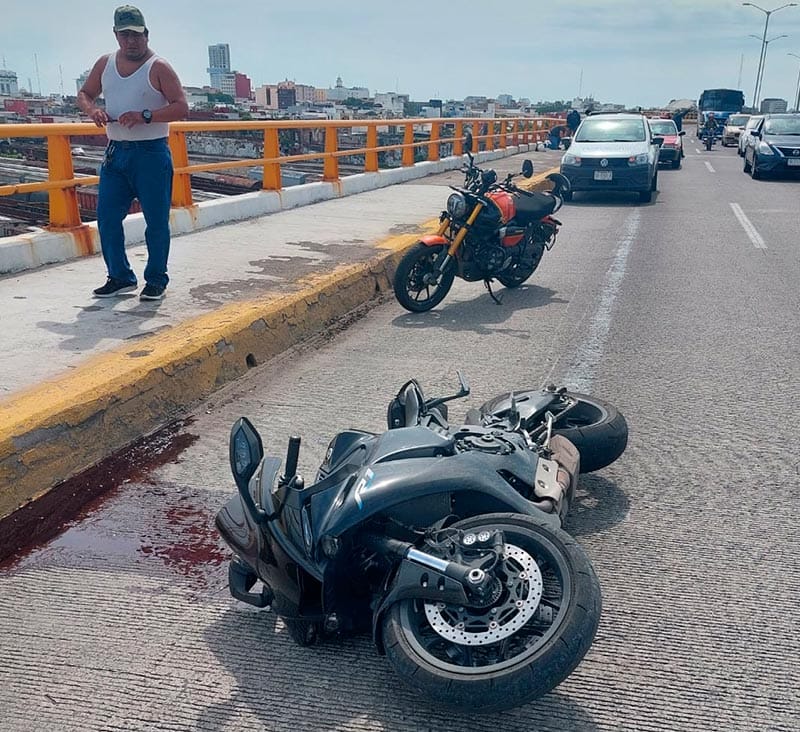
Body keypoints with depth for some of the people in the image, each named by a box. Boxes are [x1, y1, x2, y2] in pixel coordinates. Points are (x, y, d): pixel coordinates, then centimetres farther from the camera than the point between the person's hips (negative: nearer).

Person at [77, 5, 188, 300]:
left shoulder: (158, 68, -6)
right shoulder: (105, 63, 11)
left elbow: (181, 108, -13)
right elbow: (84, 94, 21)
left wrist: (145, 116, -24)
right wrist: (93, 110, -3)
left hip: (151, 154, -5)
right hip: (115, 153, 5)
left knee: (156, 220, 0)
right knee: (107, 218, 3)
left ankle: (156, 279, 14)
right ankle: (120, 277, 16)